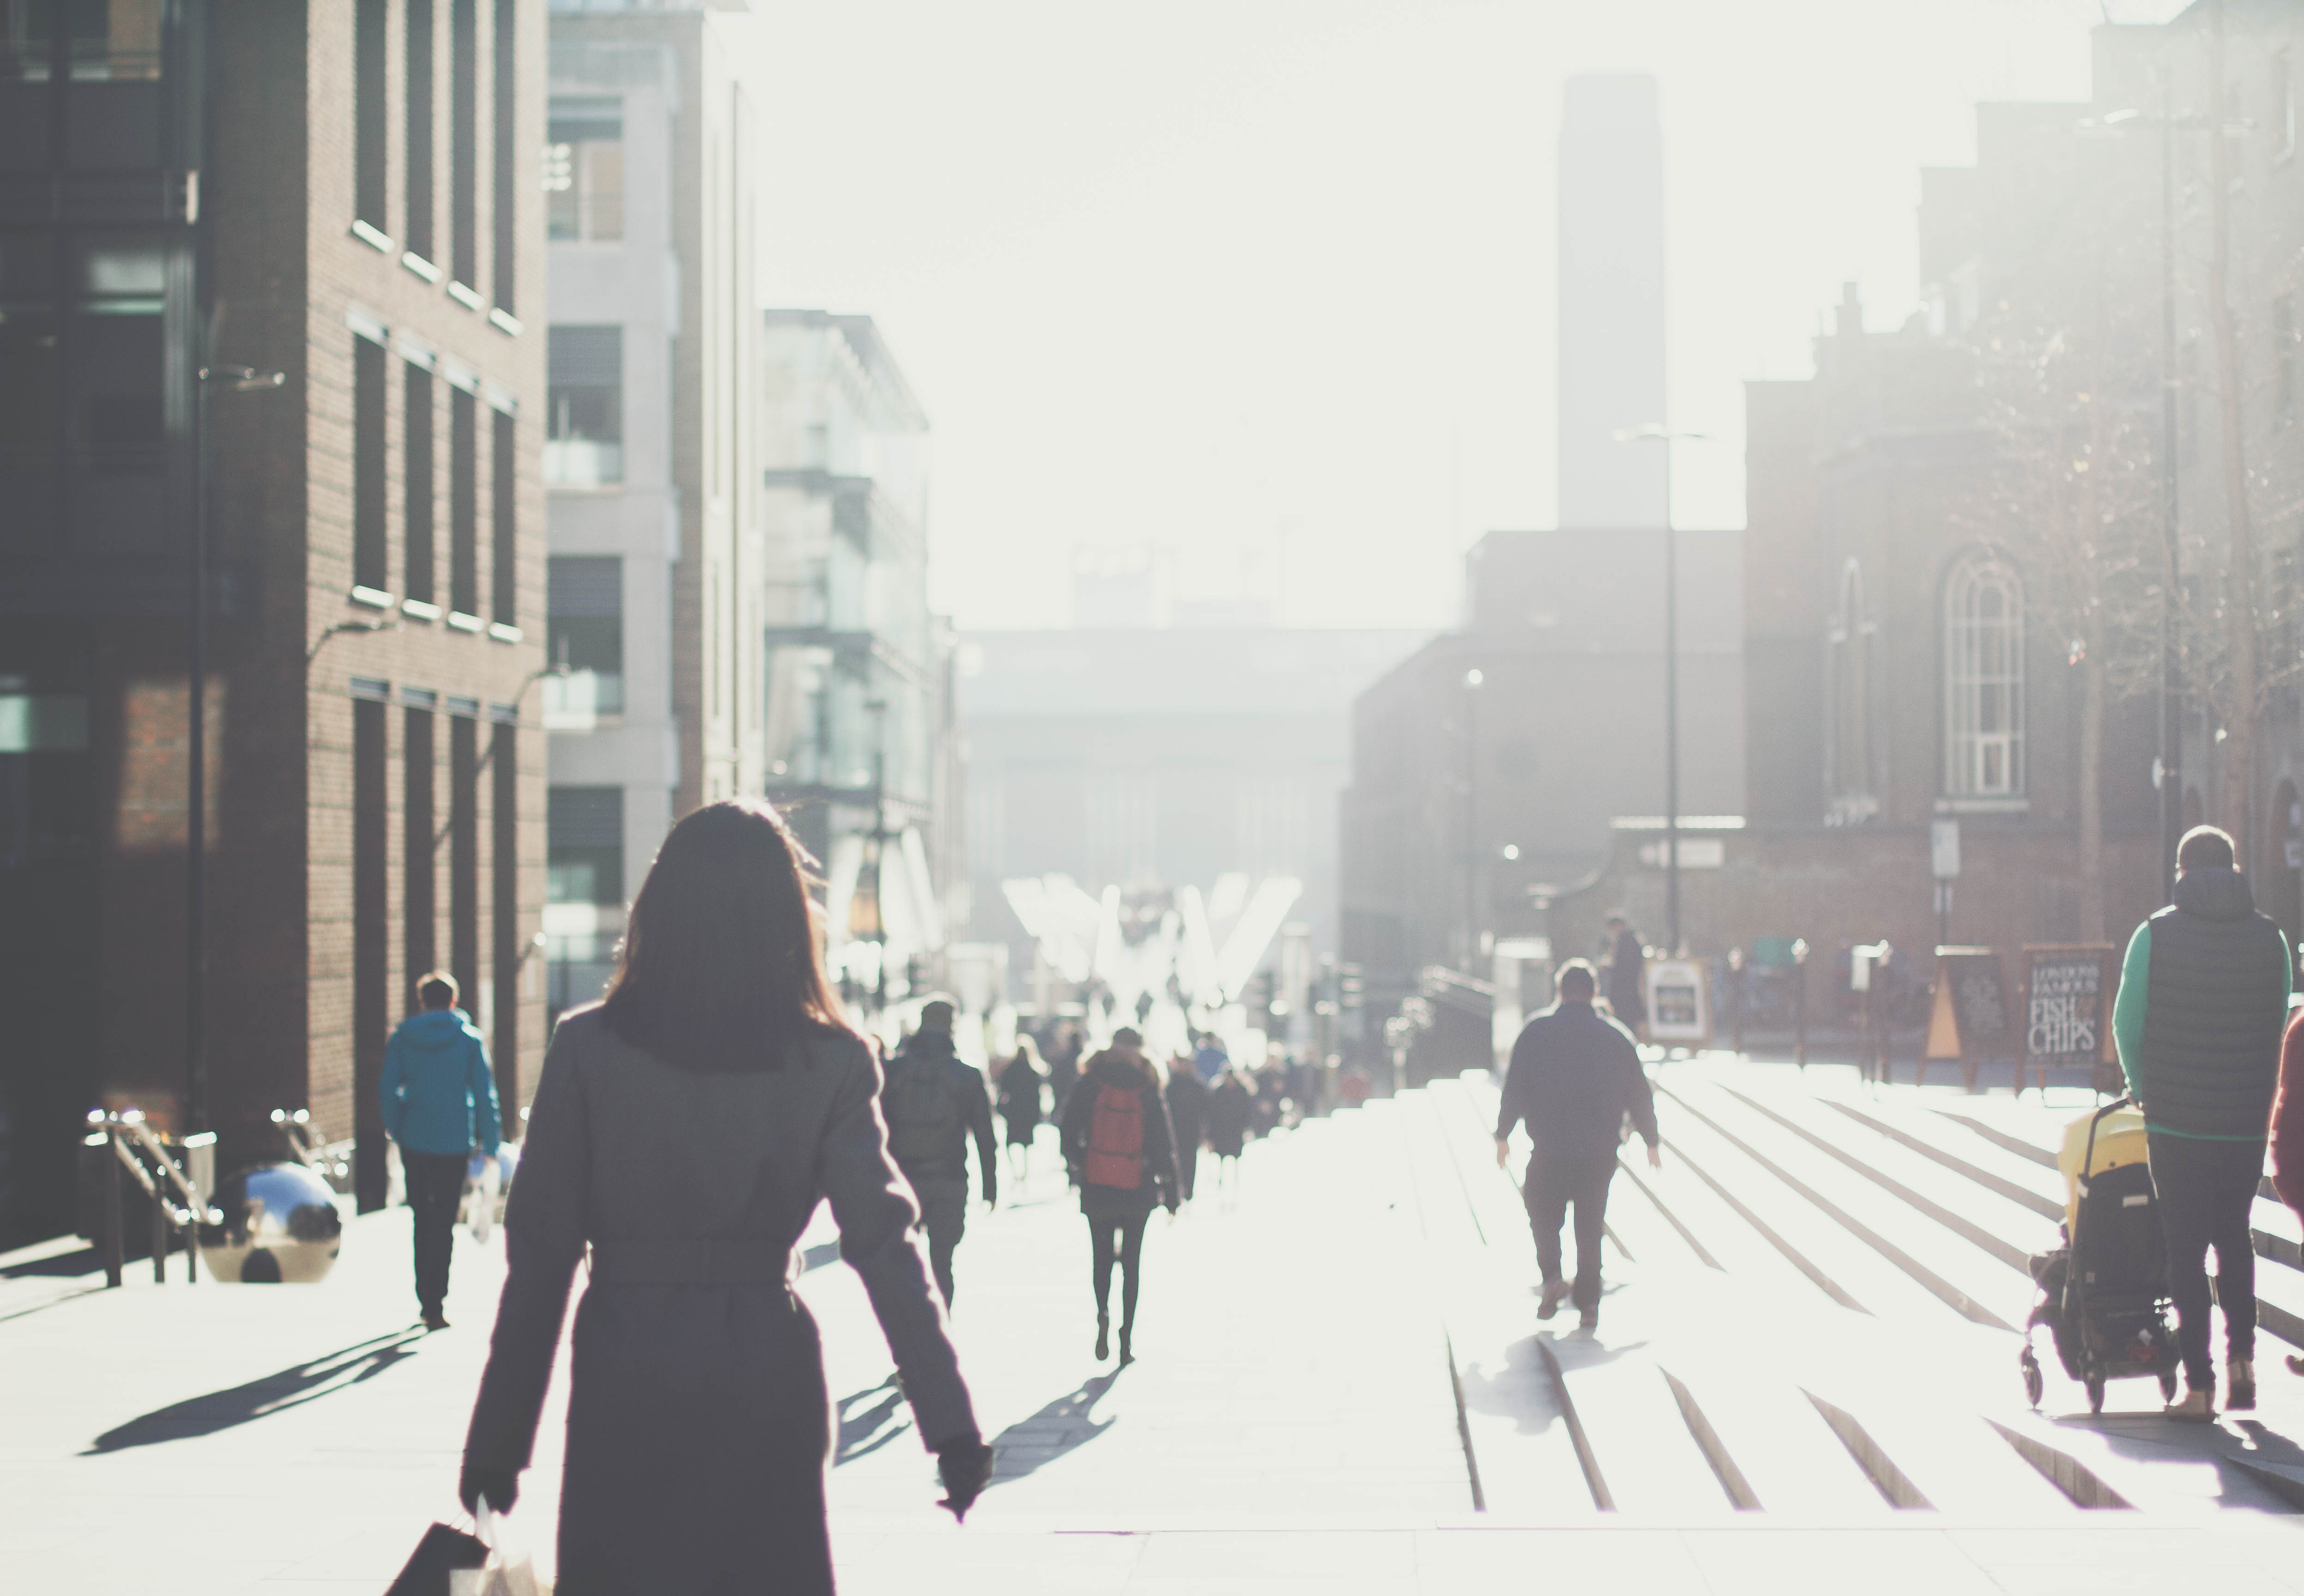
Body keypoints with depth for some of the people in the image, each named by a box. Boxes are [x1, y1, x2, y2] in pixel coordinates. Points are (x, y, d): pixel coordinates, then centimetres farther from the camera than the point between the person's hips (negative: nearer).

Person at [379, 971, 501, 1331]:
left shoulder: (402, 1038, 0)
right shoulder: (470, 1040, -4)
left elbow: (387, 1089, -1)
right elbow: (485, 1095, -5)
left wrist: (395, 1129, 13)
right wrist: (491, 1142, 3)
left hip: (414, 1142, 2)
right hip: (454, 1145, -2)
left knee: (423, 1219, 16)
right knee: (444, 1223, 1)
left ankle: (427, 1298, 21)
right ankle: (435, 1306, -6)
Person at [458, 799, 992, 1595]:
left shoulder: (587, 1048, -4)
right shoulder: (831, 1063, -3)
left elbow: (540, 1252, -3)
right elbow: (882, 1240, -10)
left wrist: (499, 1435, 2)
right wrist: (950, 1421, -11)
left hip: (626, 1372, -1)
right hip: (767, 1373, 1)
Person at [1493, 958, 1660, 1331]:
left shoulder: (1536, 1032, -1)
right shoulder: (1616, 1036, 3)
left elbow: (1514, 1088, -1)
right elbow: (1640, 1094, 7)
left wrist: (1503, 1134, 8)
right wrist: (1651, 1141, 17)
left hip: (1549, 1149, -1)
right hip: (1600, 1150, 1)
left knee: (1543, 1216, 17)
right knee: (1590, 1228, 11)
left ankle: (1552, 1277, -3)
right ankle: (1588, 1303, 10)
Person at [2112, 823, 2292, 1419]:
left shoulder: (2155, 935, -6)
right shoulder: (2271, 938, 1)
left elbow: (2127, 1025, -1)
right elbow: (2278, 1025, 6)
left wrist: (2143, 1088, 16)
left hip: (2176, 1121, -2)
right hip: (2249, 1120, 3)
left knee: (2187, 1246, 3)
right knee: (2234, 1235, 20)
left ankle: (2200, 1386, 1)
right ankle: (2242, 1359, 12)